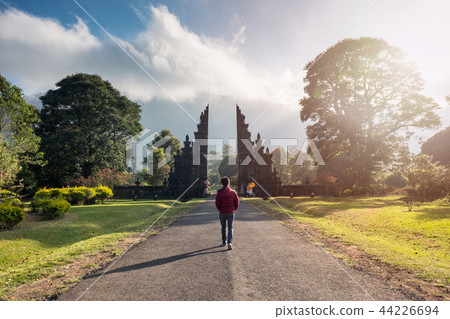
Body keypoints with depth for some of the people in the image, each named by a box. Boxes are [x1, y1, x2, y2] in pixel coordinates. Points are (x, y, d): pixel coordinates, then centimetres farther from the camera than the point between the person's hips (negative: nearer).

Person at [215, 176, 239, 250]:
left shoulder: (219, 193, -6)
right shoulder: (233, 192, -2)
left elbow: (217, 203, -6)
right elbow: (237, 203, -1)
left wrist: (220, 210, 11)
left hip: (222, 212, 0)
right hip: (231, 212, 0)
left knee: (223, 227, 16)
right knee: (230, 227, 4)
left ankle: (224, 242, 23)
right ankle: (230, 242, -13)